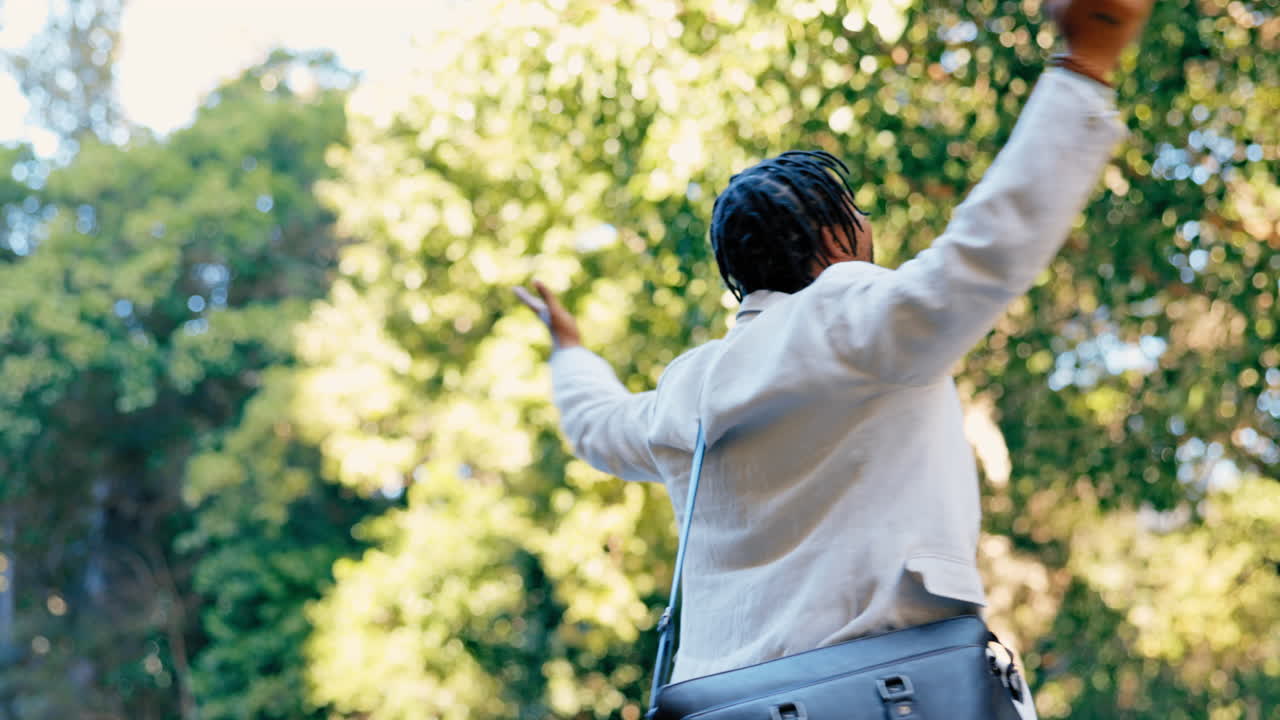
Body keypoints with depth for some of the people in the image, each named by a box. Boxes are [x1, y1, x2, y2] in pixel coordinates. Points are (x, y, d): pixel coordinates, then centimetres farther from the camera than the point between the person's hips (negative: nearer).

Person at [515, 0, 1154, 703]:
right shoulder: (855, 323, -3)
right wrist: (1087, 60, -11)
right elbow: (994, 242, -15)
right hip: (880, 673, -7)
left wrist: (569, 348, 59)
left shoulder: (687, 392, 17)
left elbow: (599, 427, 37)